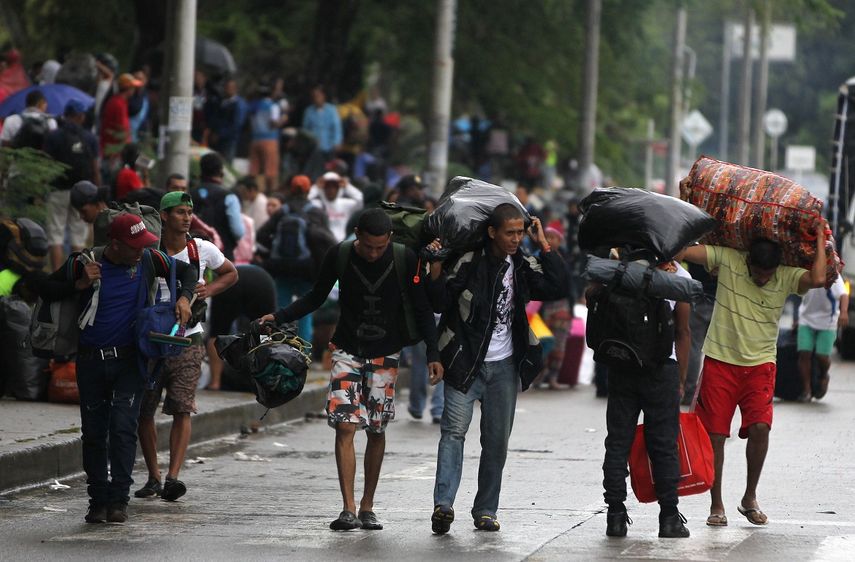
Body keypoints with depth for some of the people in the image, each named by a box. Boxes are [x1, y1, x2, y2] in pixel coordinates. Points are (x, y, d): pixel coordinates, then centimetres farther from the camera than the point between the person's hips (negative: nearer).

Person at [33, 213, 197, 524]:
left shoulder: (148, 260, -3)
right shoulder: (84, 263, -9)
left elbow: (187, 271, 12)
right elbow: (44, 289, -3)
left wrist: (184, 298, -6)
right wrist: (80, 285, -17)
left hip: (129, 361, 0)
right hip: (91, 361, 1)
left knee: (123, 428, -12)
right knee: (94, 432, 5)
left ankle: (118, 499, -9)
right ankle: (98, 500, 14)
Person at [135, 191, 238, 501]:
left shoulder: (202, 250, 2)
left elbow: (231, 273, 20)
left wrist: (210, 290, 1)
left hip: (188, 340, 0)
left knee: (182, 409, -12)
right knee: (143, 411, 4)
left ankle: (173, 477, -19)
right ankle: (153, 477, 18)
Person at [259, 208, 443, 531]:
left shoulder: (405, 260, -11)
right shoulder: (340, 256, -9)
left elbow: (421, 309, -2)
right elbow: (316, 298, 6)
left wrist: (433, 354, -9)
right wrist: (279, 317, -4)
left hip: (385, 355, 0)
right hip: (348, 351, 0)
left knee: (376, 429, 4)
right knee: (345, 425, -11)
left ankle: (367, 507, 15)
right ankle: (349, 510, -14)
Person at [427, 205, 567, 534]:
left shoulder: (522, 268, 7)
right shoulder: (470, 262, -7)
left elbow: (558, 288, -3)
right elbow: (440, 303, -9)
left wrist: (544, 246, -5)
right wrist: (437, 271, -26)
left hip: (505, 366, 5)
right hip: (466, 364, -5)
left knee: (497, 440, 6)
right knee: (454, 430, -15)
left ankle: (485, 510, 12)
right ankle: (443, 504, -21)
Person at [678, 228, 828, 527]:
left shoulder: (786, 277, -8)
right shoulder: (727, 259, -9)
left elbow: (817, 280, -26)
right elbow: (684, 252, -12)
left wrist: (820, 239, -16)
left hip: (760, 365, 0)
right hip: (720, 361, 0)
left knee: (760, 426, -16)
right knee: (715, 433, -2)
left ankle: (750, 498, 5)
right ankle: (716, 505, 10)